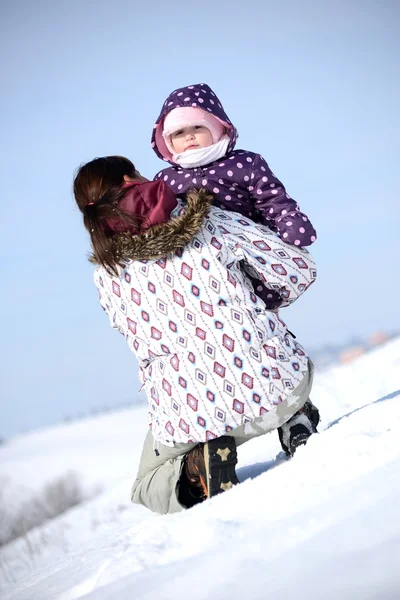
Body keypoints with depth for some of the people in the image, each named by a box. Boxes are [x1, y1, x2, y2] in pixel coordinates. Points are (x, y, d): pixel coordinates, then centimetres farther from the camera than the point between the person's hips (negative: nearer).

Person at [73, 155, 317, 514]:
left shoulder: (108, 276, 4)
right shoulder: (209, 221, -2)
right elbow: (297, 271, -1)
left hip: (190, 416, -1)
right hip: (275, 388, 1)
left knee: (148, 489, 29)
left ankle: (196, 465, -3)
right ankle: (295, 422, 11)